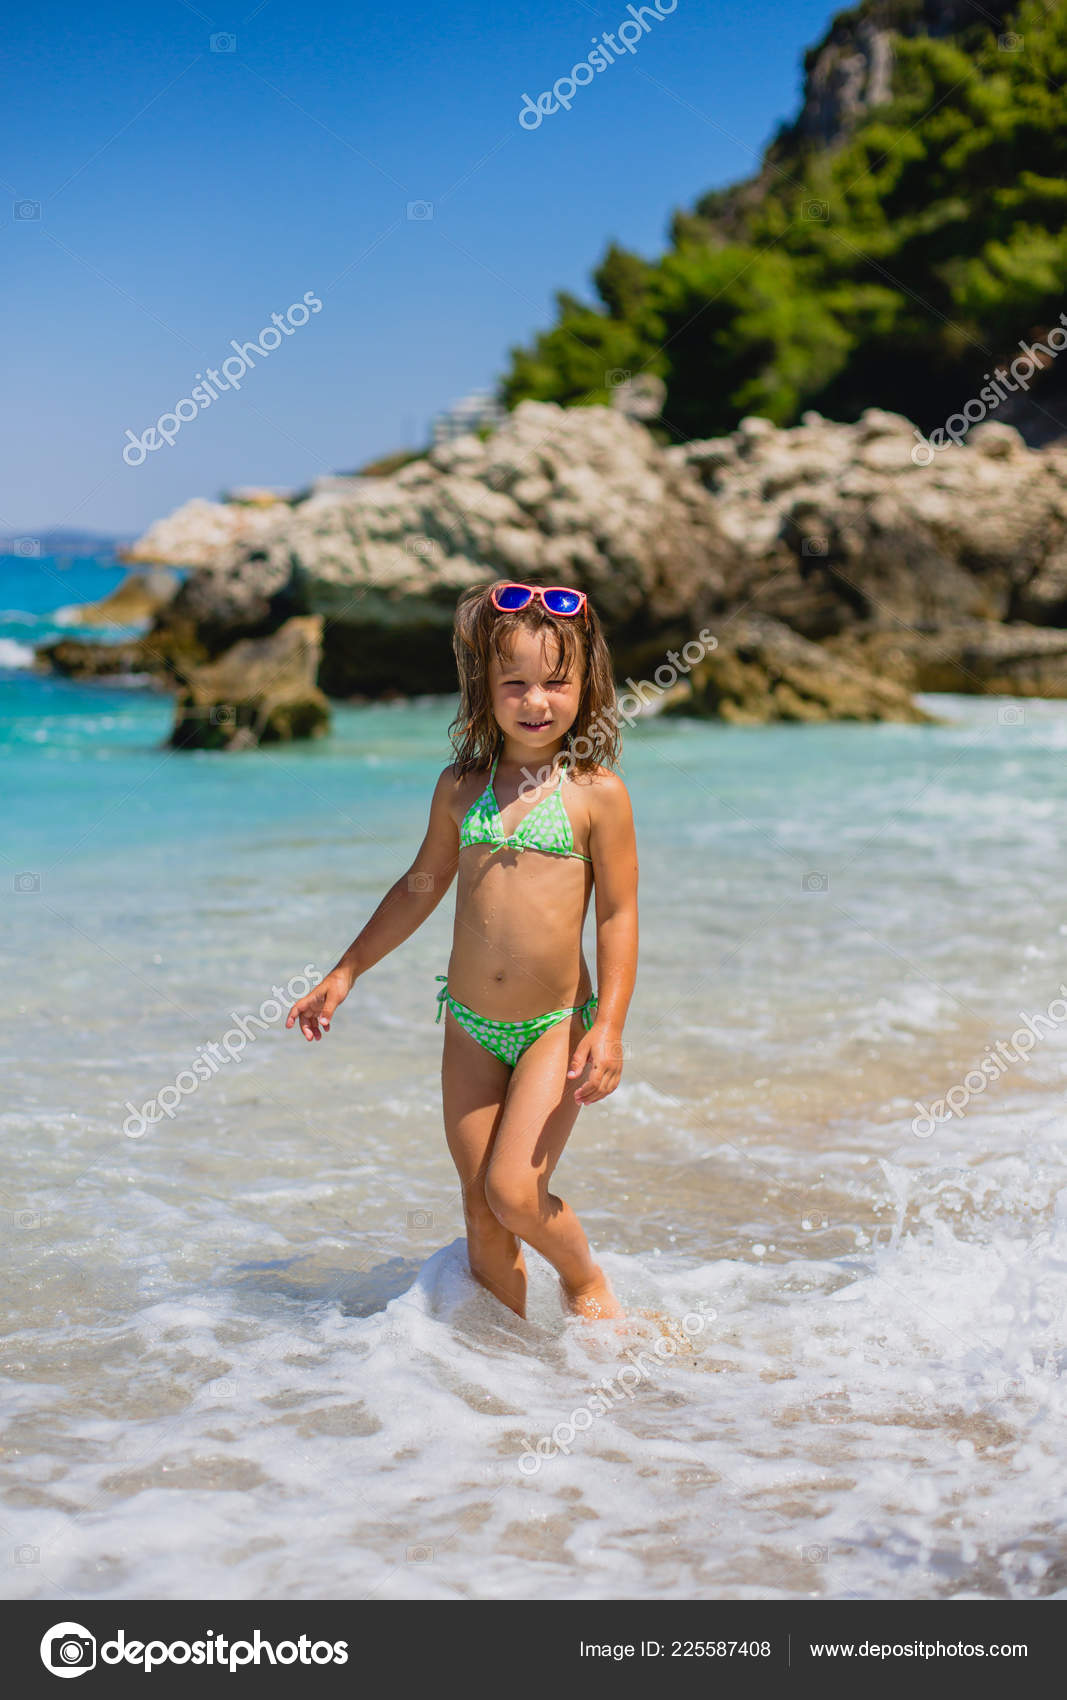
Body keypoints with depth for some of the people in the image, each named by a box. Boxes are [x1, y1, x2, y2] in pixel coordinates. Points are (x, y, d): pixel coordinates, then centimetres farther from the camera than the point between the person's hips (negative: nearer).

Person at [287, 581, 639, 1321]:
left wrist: (609, 1028, -16)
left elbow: (619, 915, -7)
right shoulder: (461, 786, 3)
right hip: (471, 1026, 4)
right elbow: (422, 886, 15)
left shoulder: (598, 793, -8)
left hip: (556, 1025, -4)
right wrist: (345, 973, 17)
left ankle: (589, 1282, 17)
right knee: (481, 1210, 7)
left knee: (514, 1191, -12)